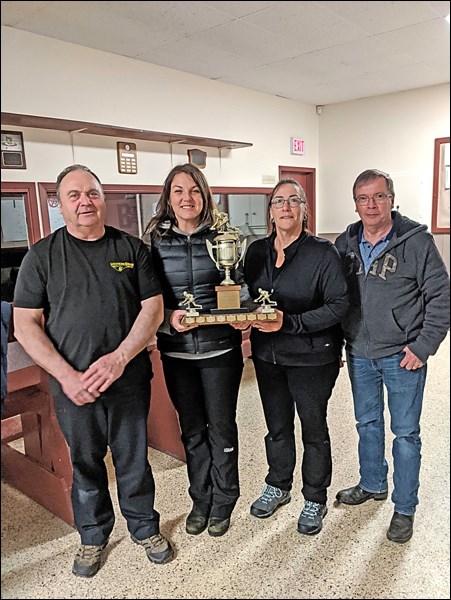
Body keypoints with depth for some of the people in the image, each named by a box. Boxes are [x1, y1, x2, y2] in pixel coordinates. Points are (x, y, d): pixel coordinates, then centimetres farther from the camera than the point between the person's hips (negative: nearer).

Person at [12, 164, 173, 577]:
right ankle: (93, 536, 39)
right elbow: (25, 325, -3)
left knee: (134, 459, 13)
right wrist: (66, 375, -14)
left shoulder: (132, 249, 2)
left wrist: (118, 359, -16)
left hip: (129, 378, 0)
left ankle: (145, 527, 37)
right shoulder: (42, 255, 0)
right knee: (85, 464, 15)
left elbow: (153, 309, -2)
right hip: (72, 384, 0)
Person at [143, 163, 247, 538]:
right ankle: (201, 499, 36)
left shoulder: (222, 238, -2)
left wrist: (241, 318, -14)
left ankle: (223, 501, 33)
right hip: (176, 351, 1)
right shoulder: (155, 241, 0)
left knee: (222, 427, 11)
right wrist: (168, 318, -17)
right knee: (192, 429, 15)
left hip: (221, 348, -1)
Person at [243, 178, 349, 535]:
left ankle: (315, 499, 34)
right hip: (268, 355, 5)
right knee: (277, 426, 20)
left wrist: (289, 323, -27)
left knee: (314, 429, 12)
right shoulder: (256, 252, 3)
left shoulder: (323, 253, -13)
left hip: (312, 356, -4)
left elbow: (339, 305, -17)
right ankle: (278, 487, 43)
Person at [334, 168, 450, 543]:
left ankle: (405, 509, 25)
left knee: (406, 432, 8)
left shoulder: (417, 242, -11)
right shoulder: (345, 244, 2)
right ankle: (372, 485, 41)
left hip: (402, 357, -4)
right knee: (367, 423, 20)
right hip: (359, 354, 5)